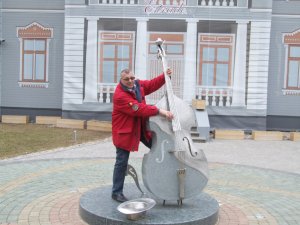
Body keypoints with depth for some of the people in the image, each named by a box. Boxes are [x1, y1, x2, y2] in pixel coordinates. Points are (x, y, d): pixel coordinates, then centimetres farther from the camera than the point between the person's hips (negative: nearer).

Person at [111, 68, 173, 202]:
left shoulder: (137, 85, 0)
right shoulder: (120, 95, -26)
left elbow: (152, 84, 14)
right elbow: (139, 109, -33)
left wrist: (165, 76, 0)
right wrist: (159, 111, -37)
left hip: (141, 127, 8)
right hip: (124, 131, -8)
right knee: (122, 162, 0)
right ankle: (116, 192, 13)